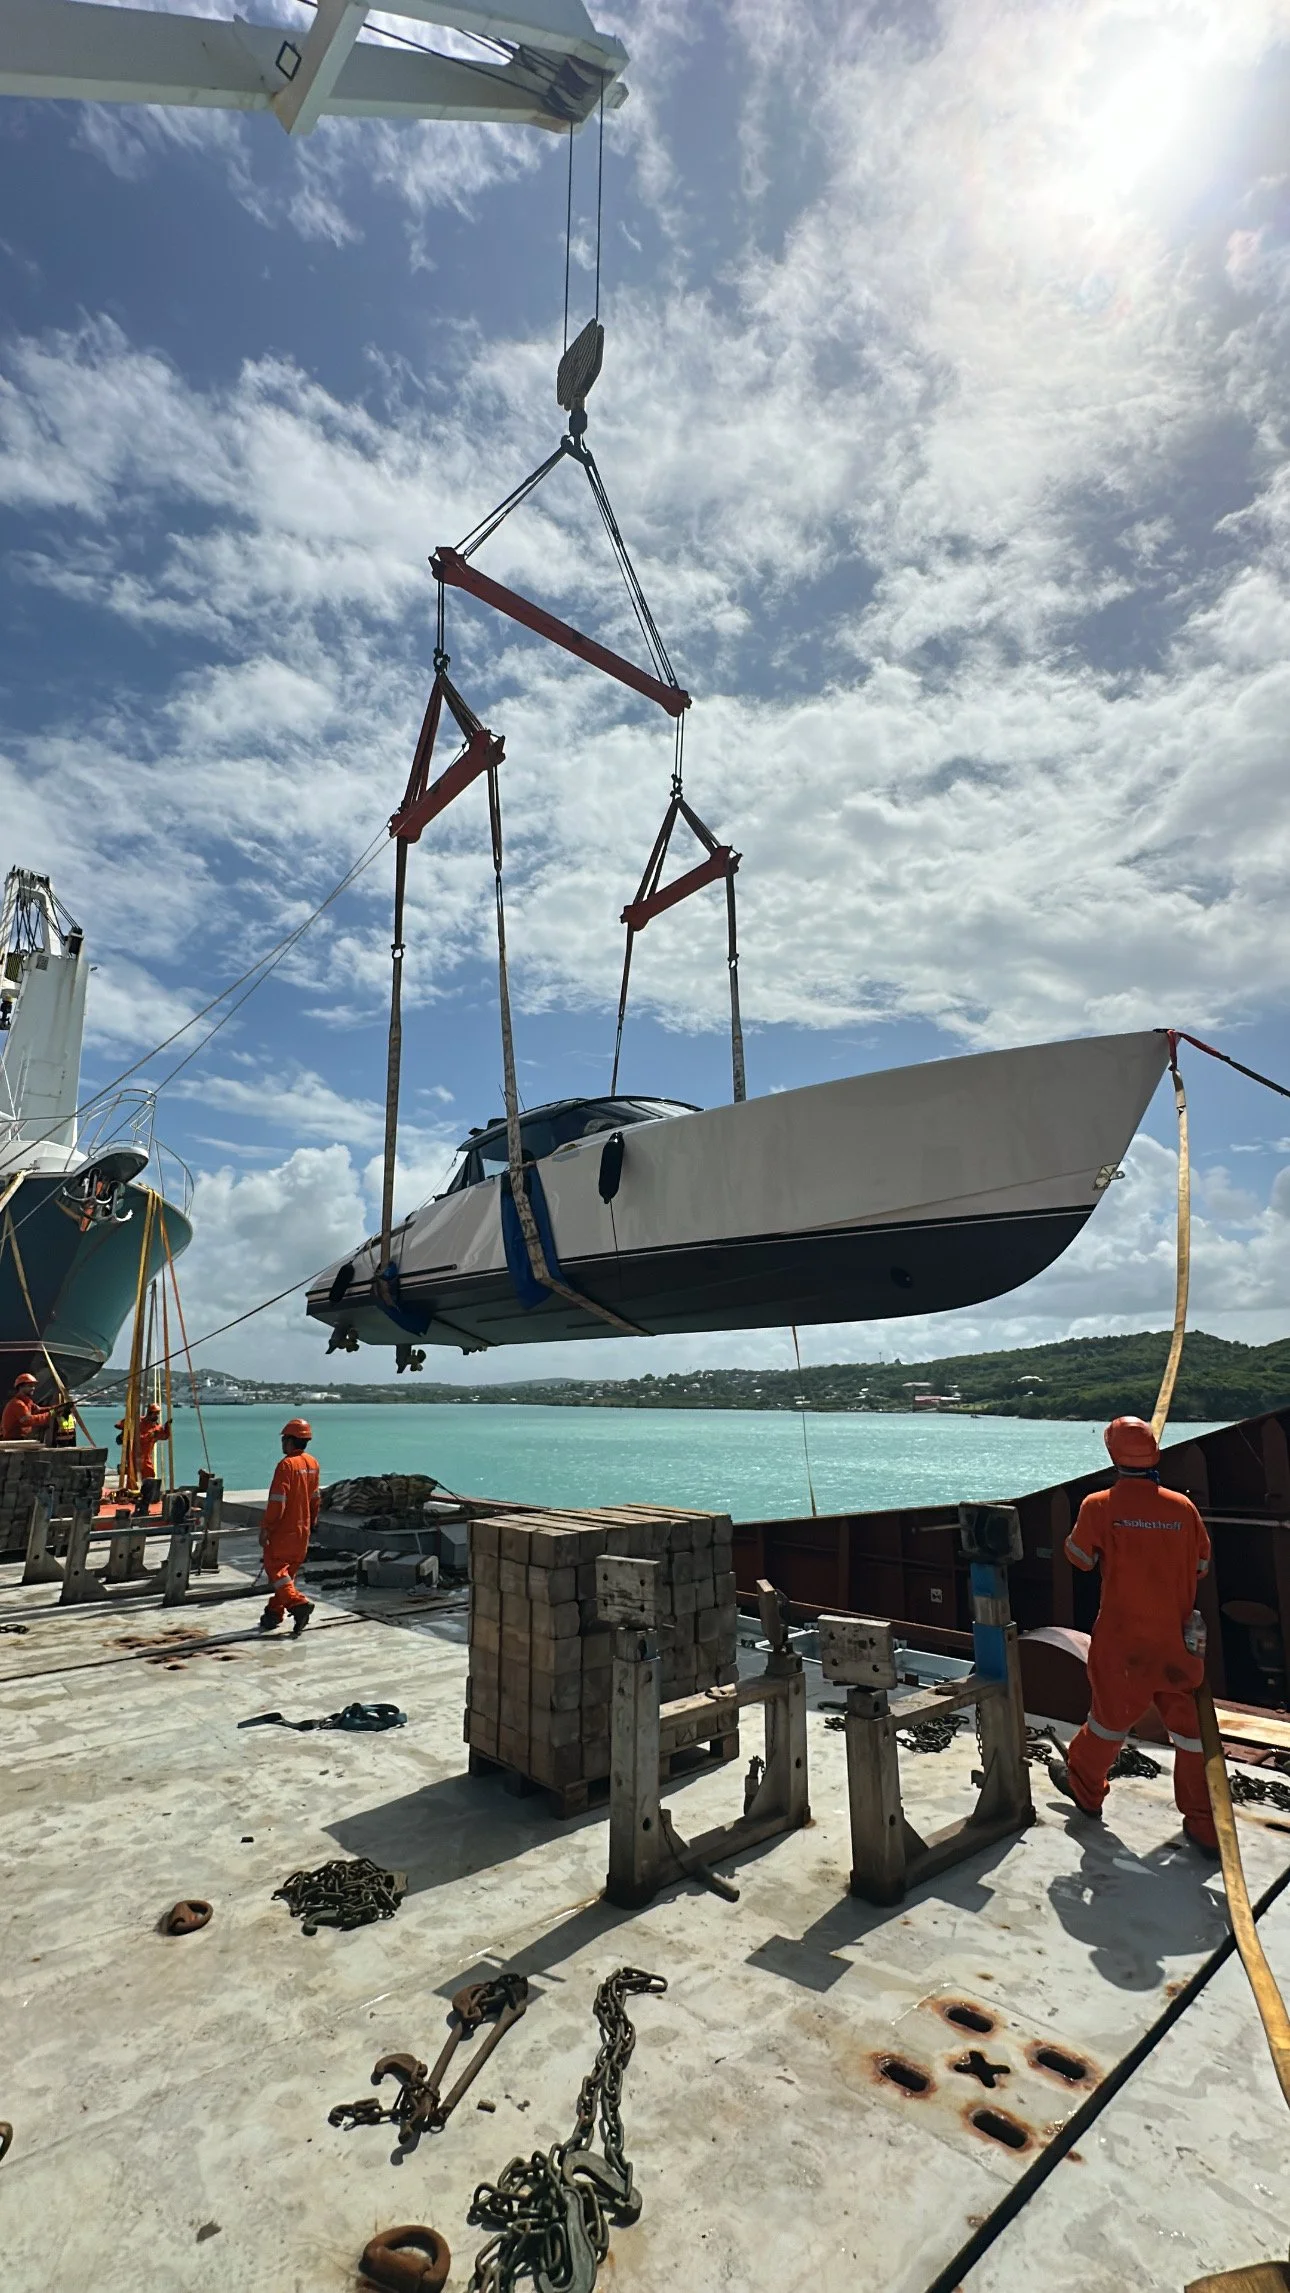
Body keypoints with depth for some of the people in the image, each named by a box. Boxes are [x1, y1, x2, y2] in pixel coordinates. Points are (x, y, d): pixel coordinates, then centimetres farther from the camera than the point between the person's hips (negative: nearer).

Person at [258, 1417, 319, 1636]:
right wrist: (312, 1522, 24)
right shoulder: (313, 1464, 6)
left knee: (275, 1567, 1)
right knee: (289, 1571, 15)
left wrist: (265, 1528, -14)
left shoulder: (287, 1464, -18)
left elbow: (277, 1501, -20)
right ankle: (275, 1613, 22)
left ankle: (298, 1603, -16)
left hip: (284, 1529, -7)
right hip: (303, 1529, 7)